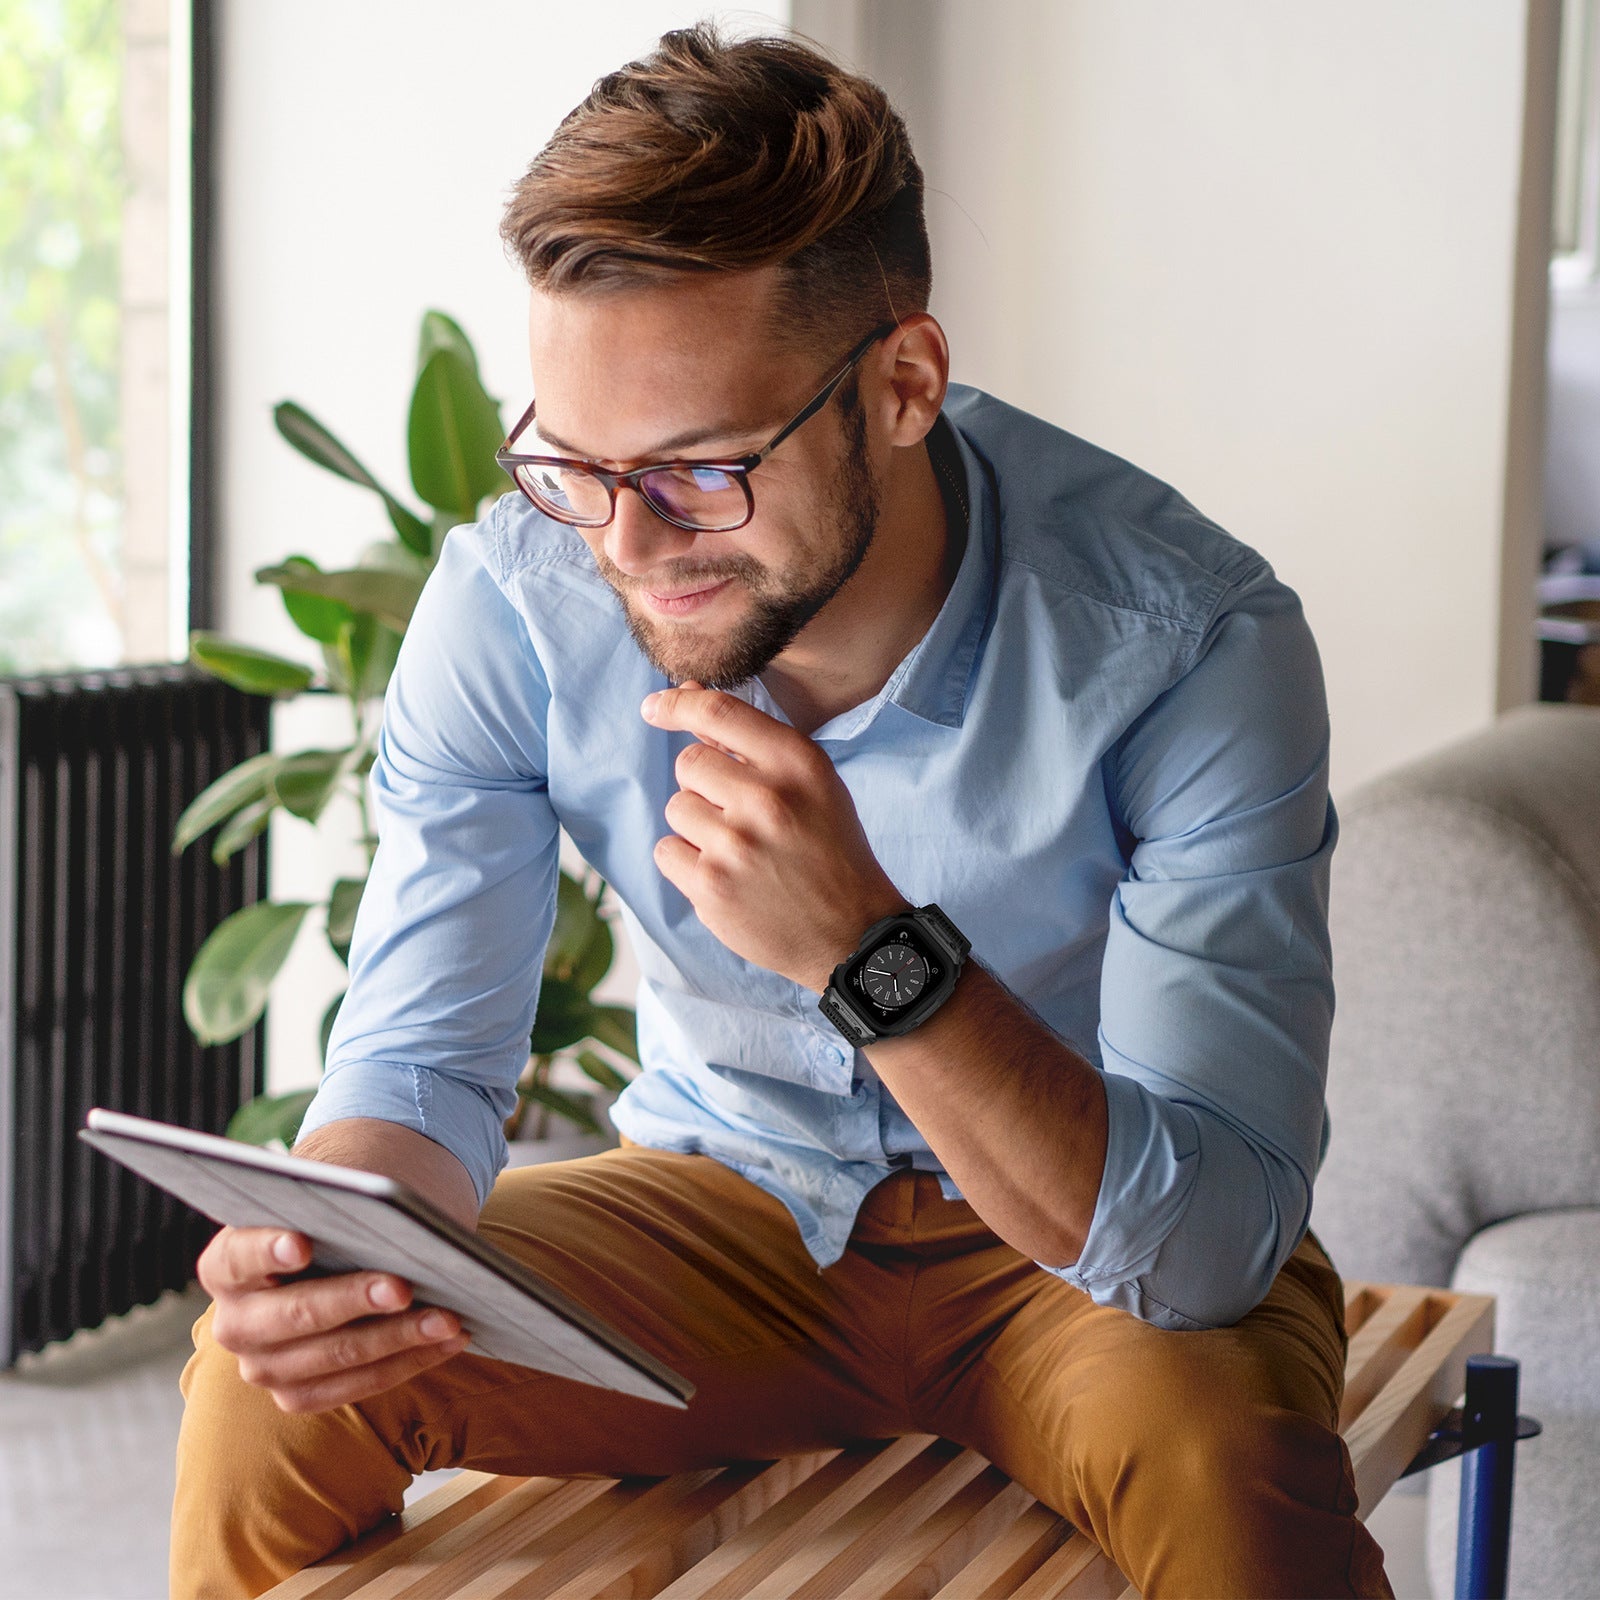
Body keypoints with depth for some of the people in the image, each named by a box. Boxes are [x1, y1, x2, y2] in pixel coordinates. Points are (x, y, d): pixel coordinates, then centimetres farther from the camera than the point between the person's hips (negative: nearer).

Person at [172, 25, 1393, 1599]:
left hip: (1096, 1248, -2)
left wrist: (871, 951, -45)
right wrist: (334, 1246, -36)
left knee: (1228, 1463, -36)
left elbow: (1215, 1240, -30)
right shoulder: (510, 603, -17)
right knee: (273, 1387, -20)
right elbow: (420, 1061, -11)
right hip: (726, 1198, 3)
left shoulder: (1190, 645, -27)